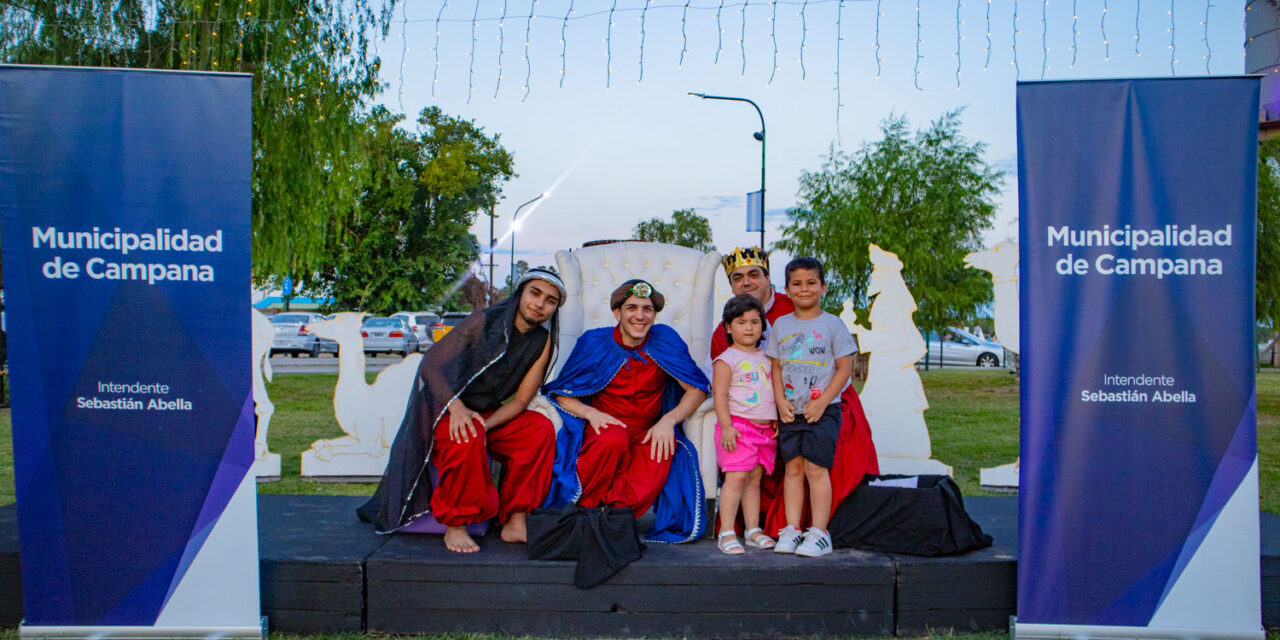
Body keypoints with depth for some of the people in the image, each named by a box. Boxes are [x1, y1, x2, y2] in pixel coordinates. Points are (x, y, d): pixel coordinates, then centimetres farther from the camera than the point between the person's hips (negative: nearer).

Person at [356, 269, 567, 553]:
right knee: (466, 438, -36)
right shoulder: (483, 322, -14)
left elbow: (521, 400, -6)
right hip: (445, 410, -5)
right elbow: (430, 364, -15)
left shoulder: (542, 343, -3)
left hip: (490, 415, 5)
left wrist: (485, 424, -25)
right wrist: (456, 406, -32)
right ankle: (455, 525, -20)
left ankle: (515, 522, -16)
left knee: (541, 428, -18)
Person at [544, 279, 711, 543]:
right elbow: (561, 394, 1)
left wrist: (668, 420, -18)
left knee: (663, 452, -34)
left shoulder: (665, 340, -1)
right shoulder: (594, 343, -2)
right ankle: (583, 510, -17)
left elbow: (697, 389, -1)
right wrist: (591, 413, -19)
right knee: (614, 438, -36)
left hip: (648, 436, 1)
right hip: (602, 430, 0)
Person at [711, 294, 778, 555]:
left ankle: (753, 530, 14)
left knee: (755, 479, 9)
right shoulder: (726, 360, -3)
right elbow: (720, 395, -9)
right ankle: (727, 533, -10)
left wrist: (775, 421, 17)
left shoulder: (765, 358, 17)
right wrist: (726, 426, -17)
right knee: (736, 478, -13)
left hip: (764, 428, 6)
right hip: (738, 426, -6)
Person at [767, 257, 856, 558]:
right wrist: (780, 400, -3)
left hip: (823, 409, -4)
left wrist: (821, 402, -11)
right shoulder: (781, 325, 9)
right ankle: (791, 529, 11)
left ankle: (819, 533, -1)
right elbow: (776, 367, 11)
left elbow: (844, 368, -4)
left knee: (816, 467, -7)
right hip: (790, 410, 4)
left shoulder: (832, 324, -2)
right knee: (793, 467, 6)